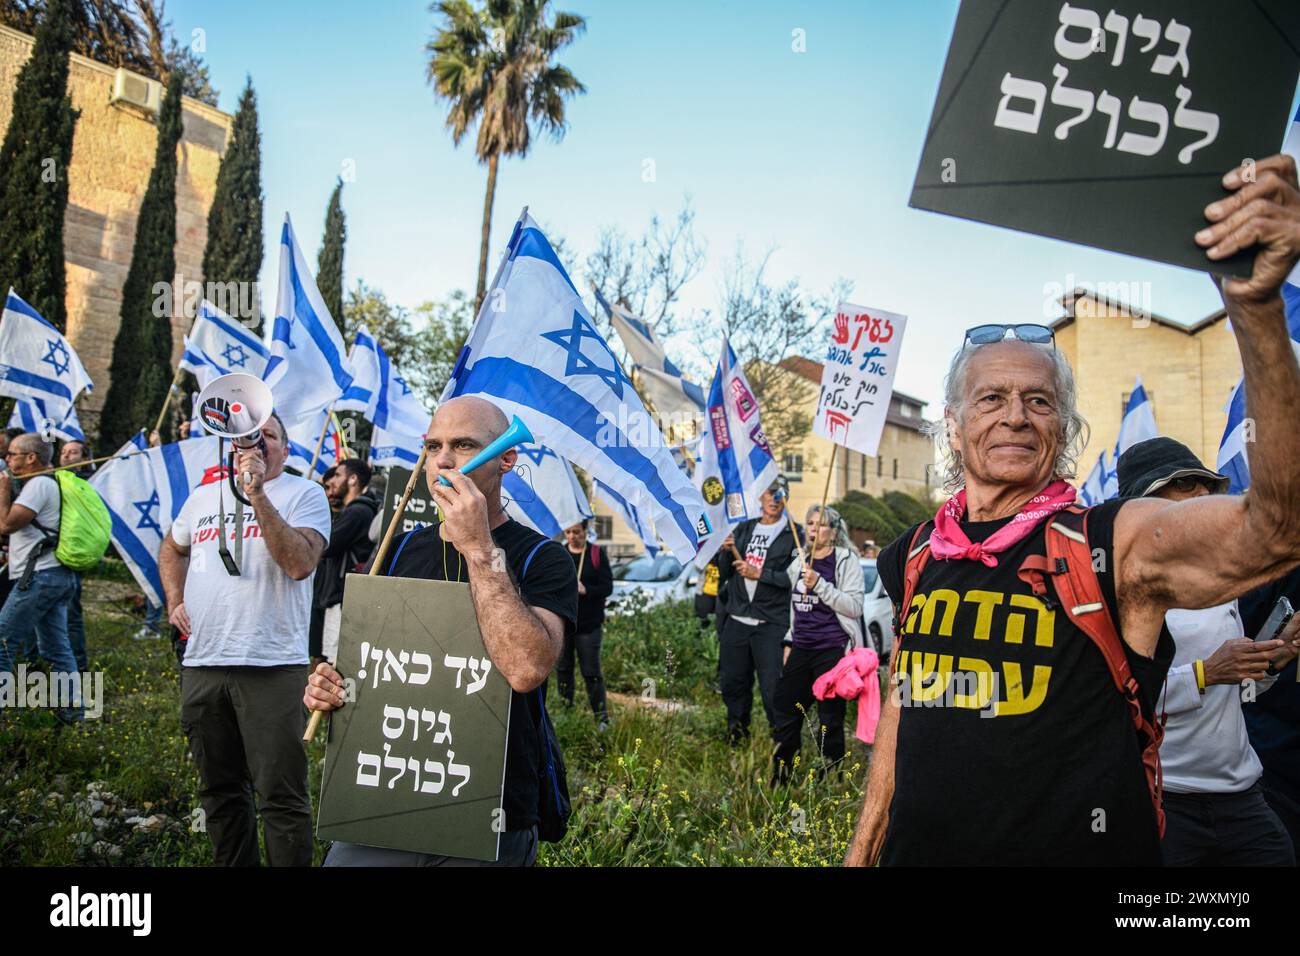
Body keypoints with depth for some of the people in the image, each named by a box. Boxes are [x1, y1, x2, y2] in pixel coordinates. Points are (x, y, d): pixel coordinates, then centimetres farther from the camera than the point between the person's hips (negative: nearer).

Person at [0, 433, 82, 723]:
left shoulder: (39, 484, -10)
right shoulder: (51, 483, 22)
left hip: (40, 576, -10)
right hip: (59, 576, 10)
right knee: (57, 647, 11)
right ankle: (73, 711, 13)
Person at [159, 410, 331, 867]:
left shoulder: (304, 493, -1)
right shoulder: (204, 496, 16)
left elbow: (300, 563, -17)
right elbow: (172, 549, 32)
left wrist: (258, 495, -19)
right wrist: (175, 601, 15)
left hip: (271, 666, -5)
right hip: (201, 663, 6)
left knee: (281, 795, -3)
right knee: (219, 789, 17)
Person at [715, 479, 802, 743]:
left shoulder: (794, 534, -1)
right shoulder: (744, 529, 15)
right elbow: (726, 572, 15)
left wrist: (760, 574, -17)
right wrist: (726, 552, -4)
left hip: (772, 624, -5)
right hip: (737, 619, 5)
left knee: (772, 687, -9)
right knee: (732, 682, 12)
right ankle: (736, 736, 30)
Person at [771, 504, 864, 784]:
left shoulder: (847, 561, -2)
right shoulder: (799, 563, 16)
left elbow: (854, 607, -12)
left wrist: (819, 585, -19)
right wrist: (789, 643, 18)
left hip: (833, 650, -6)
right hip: (802, 649, 6)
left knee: (830, 719, -2)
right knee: (784, 709, 6)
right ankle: (779, 776, 17)